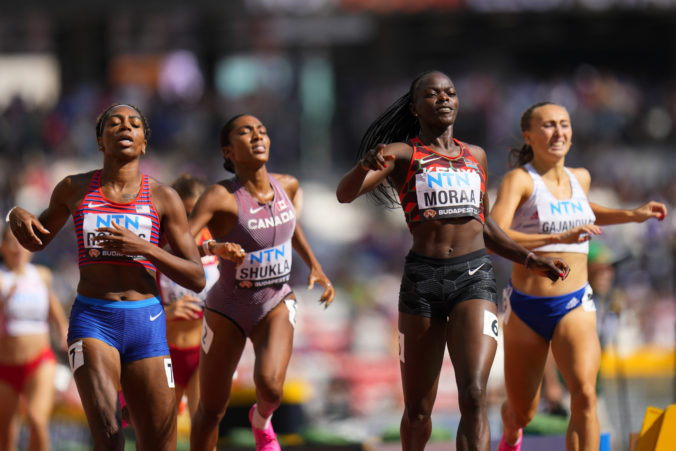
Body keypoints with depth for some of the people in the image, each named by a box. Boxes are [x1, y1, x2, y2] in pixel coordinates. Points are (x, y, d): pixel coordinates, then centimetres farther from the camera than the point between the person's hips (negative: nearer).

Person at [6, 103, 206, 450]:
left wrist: (143, 248, -14)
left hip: (146, 327, 1)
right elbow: (36, 241, 24)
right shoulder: (74, 189, 8)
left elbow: (197, 279, 2)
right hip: (91, 321, -1)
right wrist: (18, 216, 0)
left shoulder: (164, 198, 4)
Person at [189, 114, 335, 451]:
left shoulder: (287, 186, -4)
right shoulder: (221, 197, -21)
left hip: (276, 304, 2)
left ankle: (262, 421, 11)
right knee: (211, 411, 6)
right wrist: (213, 248, -49)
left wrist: (314, 266, 18)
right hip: (227, 310, -2)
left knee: (270, 385, -25)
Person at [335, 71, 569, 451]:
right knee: (418, 409, 7)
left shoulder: (476, 156, 17)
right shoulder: (401, 154, 4)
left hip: (475, 277, 1)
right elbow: (345, 194, -12)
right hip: (422, 279, -1)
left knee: (474, 396, -19)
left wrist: (531, 260, 18)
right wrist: (367, 164, -33)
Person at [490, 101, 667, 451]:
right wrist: (559, 238, -35)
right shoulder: (519, 180, -10)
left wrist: (632, 215, 21)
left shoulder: (580, 178, 7)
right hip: (526, 309, -2)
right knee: (522, 413, 15)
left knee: (584, 394, -26)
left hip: (574, 307, 2)